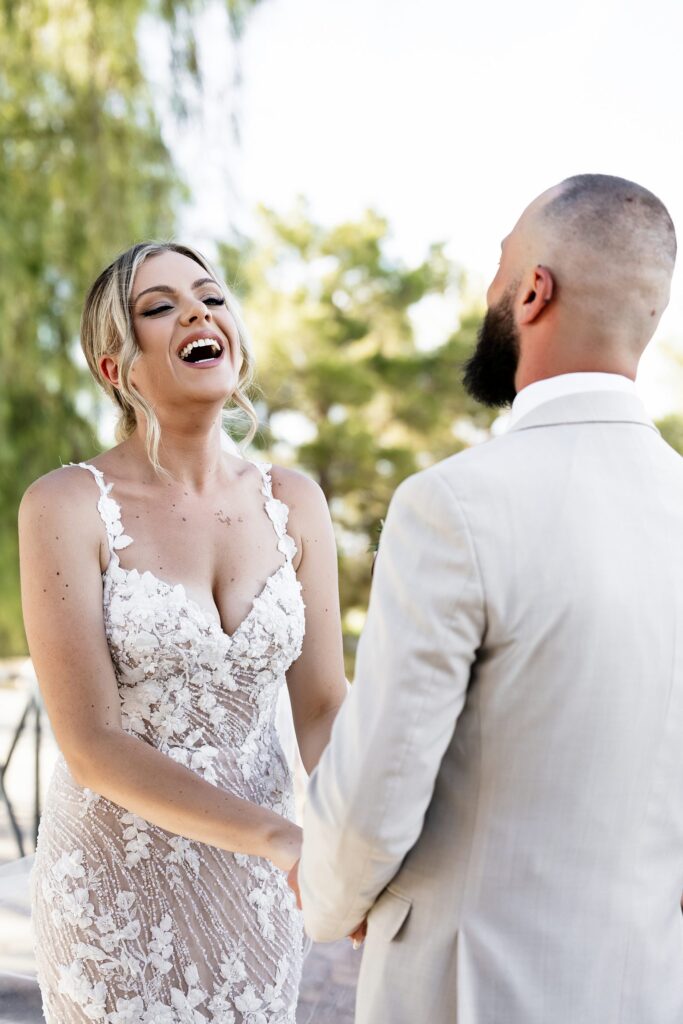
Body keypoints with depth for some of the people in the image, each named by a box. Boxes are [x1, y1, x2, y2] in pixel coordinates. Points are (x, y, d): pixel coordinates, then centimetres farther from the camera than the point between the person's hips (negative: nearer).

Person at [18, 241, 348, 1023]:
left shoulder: (293, 503, -3)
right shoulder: (66, 505, -14)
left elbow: (322, 711, -3)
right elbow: (91, 744, -18)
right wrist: (284, 839, -26)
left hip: (251, 879, 4)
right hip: (119, 877, -3)